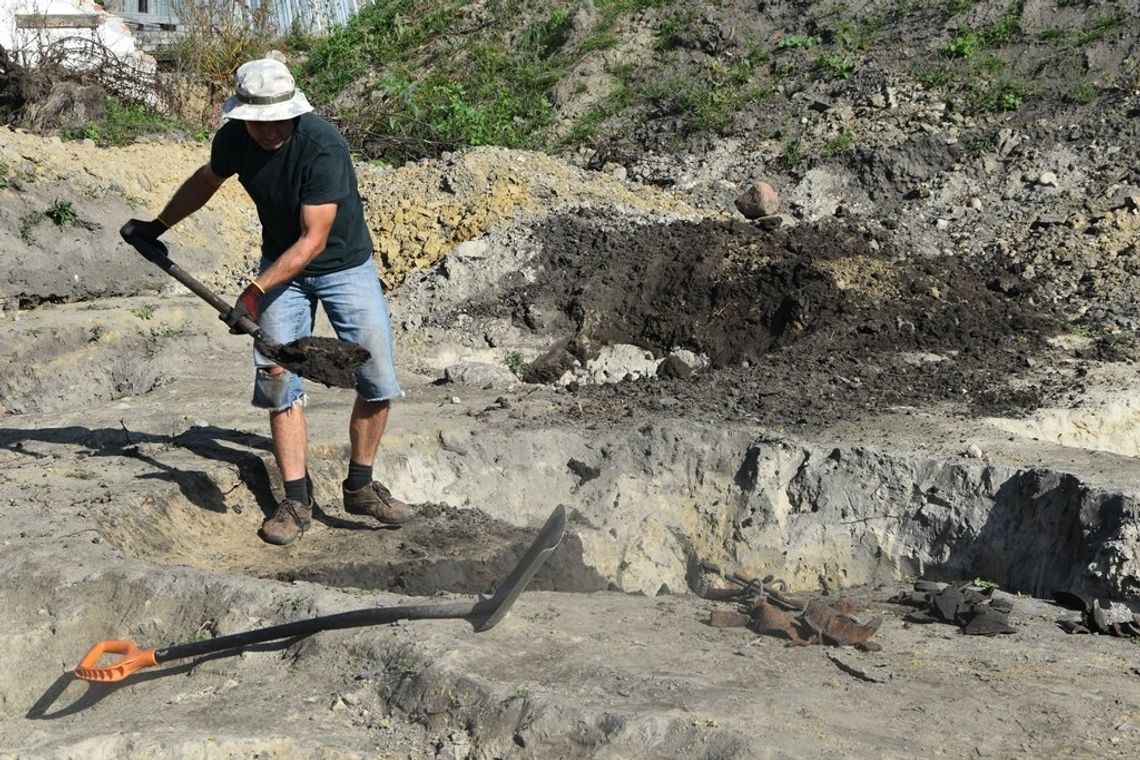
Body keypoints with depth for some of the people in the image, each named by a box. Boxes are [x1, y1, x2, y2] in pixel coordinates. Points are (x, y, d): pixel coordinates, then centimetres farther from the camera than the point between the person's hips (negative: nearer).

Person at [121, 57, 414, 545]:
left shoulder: (323, 147, -30)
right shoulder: (234, 138, -13)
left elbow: (313, 239, -29)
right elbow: (205, 181, 12)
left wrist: (256, 291, -33)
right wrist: (157, 226, 20)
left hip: (344, 265, -3)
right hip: (280, 266, 4)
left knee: (378, 380, -7)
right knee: (279, 378, -6)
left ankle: (360, 486, 11)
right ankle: (297, 500, 1)